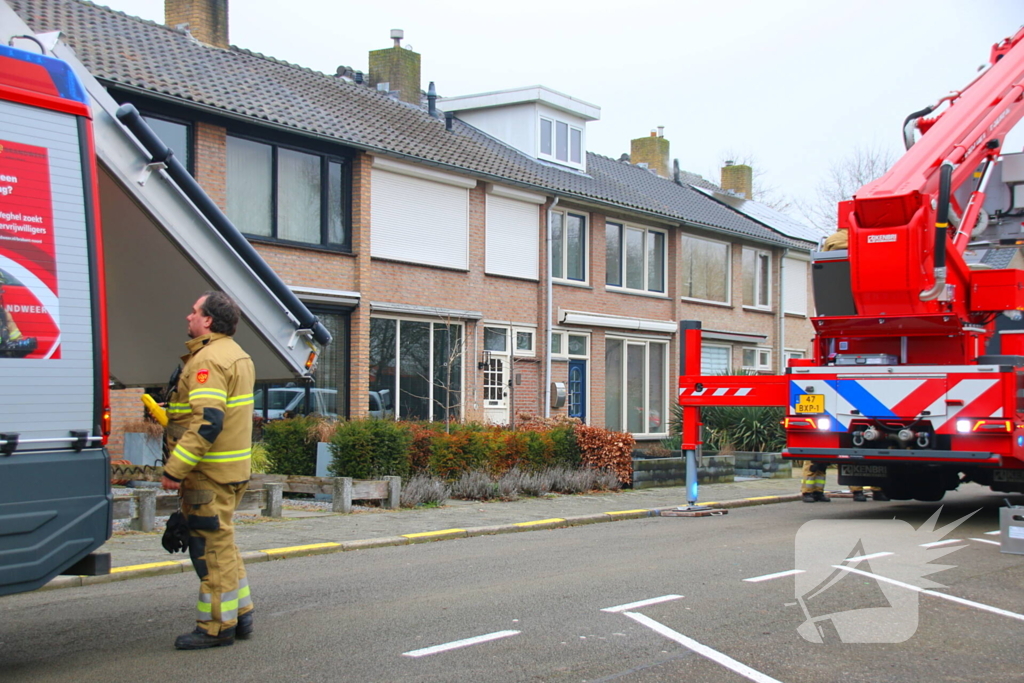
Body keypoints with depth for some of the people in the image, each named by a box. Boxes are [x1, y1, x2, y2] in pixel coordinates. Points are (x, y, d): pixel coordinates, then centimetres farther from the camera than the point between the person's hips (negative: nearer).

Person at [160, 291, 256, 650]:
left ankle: (217, 627, 5)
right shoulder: (237, 355, 16)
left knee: (211, 545, -2)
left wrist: (175, 469, -24)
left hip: (210, 472, -10)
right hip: (232, 468, 10)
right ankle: (240, 614, 25)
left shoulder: (209, 359, -17)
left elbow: (207, 422, -26)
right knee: (220, 543, 19)